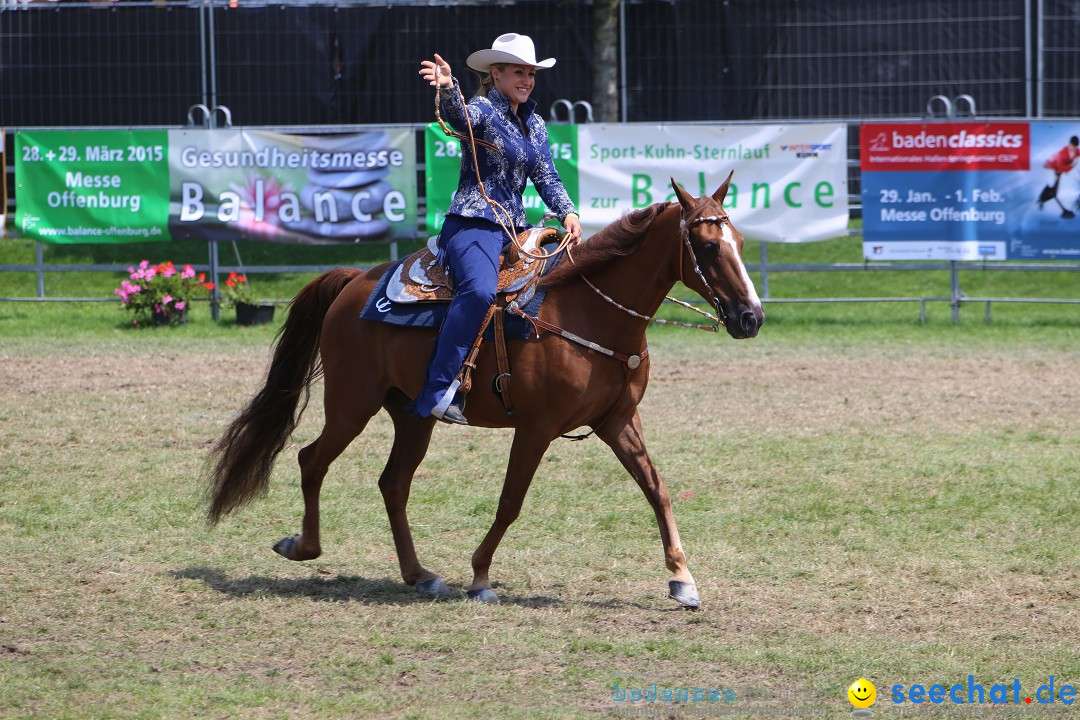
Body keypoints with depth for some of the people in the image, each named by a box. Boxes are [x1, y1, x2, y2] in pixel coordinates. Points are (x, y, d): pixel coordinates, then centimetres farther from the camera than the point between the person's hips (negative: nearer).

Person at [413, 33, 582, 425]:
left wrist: (567, 213, -1)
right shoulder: (483, 110, -5)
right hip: (473, 224, -9)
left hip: (514, 227, 9)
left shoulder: (534, 123, 19)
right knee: (480, 289, -34)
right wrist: (447, 88, -51)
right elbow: (458, 113, -28)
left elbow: (546, 177, 18)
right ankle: (438, 393, -37)